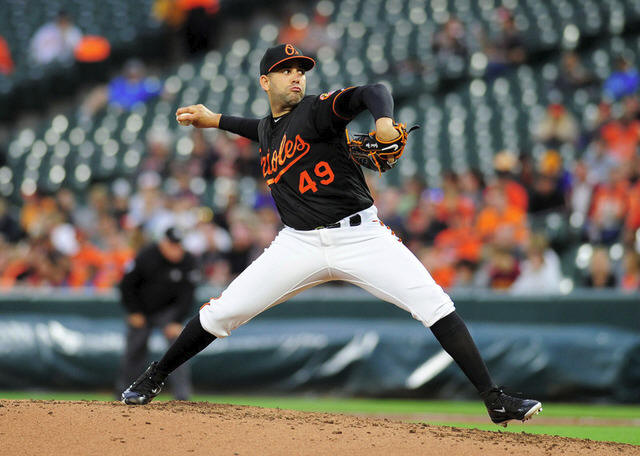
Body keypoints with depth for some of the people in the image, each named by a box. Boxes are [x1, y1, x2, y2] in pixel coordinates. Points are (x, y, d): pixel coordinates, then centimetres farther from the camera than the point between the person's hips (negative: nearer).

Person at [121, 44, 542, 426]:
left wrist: (384, 121, -46)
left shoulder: (317, 110, -6)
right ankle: (155, 378, 20)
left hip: (360, 234, -4)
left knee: (434, 304, -18)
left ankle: (495, 401, -16)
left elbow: (373, 93, -24)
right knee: (223, 312, -1)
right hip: (301, 244, 4)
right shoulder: (268, 129, 13)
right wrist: (214, 120, 36)